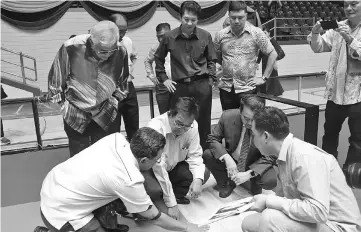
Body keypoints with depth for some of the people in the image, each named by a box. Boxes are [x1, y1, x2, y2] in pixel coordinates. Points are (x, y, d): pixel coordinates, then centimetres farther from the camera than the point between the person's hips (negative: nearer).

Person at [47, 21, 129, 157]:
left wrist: (115, 100, 6)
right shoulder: (71, 48, -25)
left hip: (105, 115, 2)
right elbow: (55, 78, -9)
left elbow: (122, 80, 4)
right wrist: (63, 104, -2)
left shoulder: (120, 52, -17)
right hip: (75, 115, -1)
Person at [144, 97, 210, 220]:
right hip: (150, 169, -5)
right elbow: (159, 168, -34)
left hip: (173, 166, 5)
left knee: (204, 173, -15)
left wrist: (198, 179, -30)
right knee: (154, 190, -34)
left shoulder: (192, 126, -18)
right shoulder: (156, 128, -34)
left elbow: (195, 155, -9)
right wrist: (172, 204, -32)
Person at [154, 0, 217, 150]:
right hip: (179, 86, 0)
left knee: (203, 122, 8)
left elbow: (211, 60, 12)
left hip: (202, 85, 0)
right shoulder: (170, 37, 0)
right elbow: (158, 58, 15)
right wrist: (164, 79, 9)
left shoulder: (205, 36, 0)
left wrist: (210, 78, 2)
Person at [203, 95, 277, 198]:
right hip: (230, 160, 2)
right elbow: (213, 138, -9)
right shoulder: (228, 116, -20)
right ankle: (227, 183, 4)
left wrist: (249, 173, -32)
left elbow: (269, 157, -19)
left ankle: (255, 184, 8)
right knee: (207, 155, -24)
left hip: (255, 164, -2)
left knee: (271, 181, -31)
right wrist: (227, 158, -27)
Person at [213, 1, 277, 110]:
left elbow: (273, 54, 0)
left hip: (247, 88, -3)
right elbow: (216, 57, 17)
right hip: (226, 88, 3)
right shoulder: (220, 35, 3)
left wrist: (264, 78, -2)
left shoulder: (256, 33, -4)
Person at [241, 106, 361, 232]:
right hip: (312, 220, 8)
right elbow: (283, 198, 12)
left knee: (271, 218, -28)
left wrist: (268, 201, -27)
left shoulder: (304, 156, -25)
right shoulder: (284, 157, 3)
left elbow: (318, 211, -33)